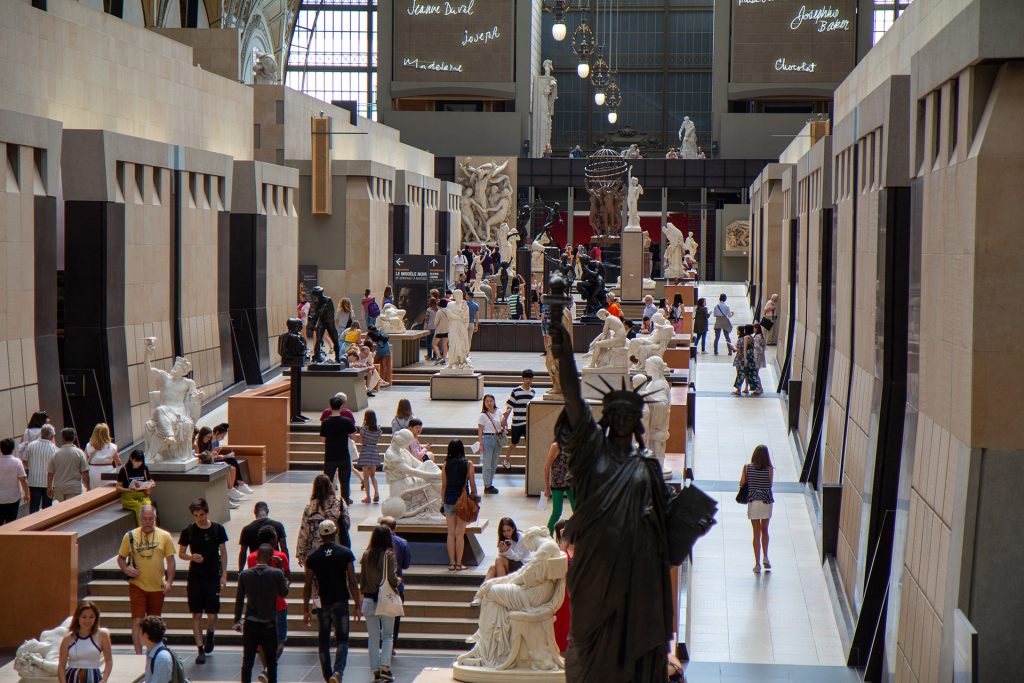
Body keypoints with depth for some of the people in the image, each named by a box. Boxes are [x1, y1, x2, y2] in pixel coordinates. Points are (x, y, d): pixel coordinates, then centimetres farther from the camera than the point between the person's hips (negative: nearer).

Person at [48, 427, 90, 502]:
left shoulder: (56, 454, 0)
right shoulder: (79, 453, -6)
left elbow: (50, 473, 5)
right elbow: (85, 473, -7)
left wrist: (49, 487, 17)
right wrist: (87, 488, 5)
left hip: (59, 488, 3)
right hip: (74, 489, -3)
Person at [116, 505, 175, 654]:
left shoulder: (164, 536, 1)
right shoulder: (130, 536, 0)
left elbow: (170, 560, 2)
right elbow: (121, 558, 8)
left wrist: (169, 581, -7)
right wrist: (126, 569, -13)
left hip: (157, 586, 1)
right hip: (137, 585, -1)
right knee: (137, 620, -10)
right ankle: (138, 654, -9)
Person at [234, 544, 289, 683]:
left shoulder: (244, 575, -3)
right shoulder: (277, 573, -11)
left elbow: (239, 599, 3)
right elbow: (284, 593, 2)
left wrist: (237, 621, 12)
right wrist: (285, 580, 15)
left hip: (250, 624, 2)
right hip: (269, 624, -2)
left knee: (247, 661, 7)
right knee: (271, 661, 10)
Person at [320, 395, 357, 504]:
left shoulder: (325, 422, -9)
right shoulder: (346, 421, -11)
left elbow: (323, 439, -4)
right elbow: (353, 435, -4)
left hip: (330, 456, 0)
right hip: (344, 456, 0)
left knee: (328, 479, 11)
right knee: (344, 479, 10)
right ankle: (346, 499, 14)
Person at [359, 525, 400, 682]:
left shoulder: (366, 555, -1)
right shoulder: (390, 555, -11)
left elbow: (362, 579, 5)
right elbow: (392, 579, -17)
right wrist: (398, 581, 4)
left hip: (369, 600, 3)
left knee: (373, 637, 9)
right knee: (388, 635, 9)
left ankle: (376, 670, 10)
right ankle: (385, 667, -3)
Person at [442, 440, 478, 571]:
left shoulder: (446, 464, -1)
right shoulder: (468, 464, -5)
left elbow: (443, 485, 2)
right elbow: (472, 484, -4)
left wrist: (443, 501, 12)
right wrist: (474, 496, 8)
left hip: (449, 499, 1)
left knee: (451, 533, 8)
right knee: (460, 533, 3)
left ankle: (452, 562, 9)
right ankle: (459, 563, 4)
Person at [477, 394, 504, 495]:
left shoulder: (498, 412, 6)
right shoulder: (482, 415, -7)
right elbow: (480, 431, -7)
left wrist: (503, 430, 3)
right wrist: (480, 444, -11)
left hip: (498, 440, 5)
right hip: (487, 439, -5)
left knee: (494, 465, 12)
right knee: (487, 465, -1)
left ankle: (490, 484, 24)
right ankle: (487, 486, 8)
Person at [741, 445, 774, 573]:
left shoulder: (747, 467, -5)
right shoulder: (769, 469, -7)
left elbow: (741, 483, -2)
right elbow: (770, 484, -4)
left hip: (753, 502, 0)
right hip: (766, 502, 0)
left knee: (756, 533, 6)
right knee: (764, 530, 21)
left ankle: (757, 564, 5)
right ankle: (765, 557, 9)